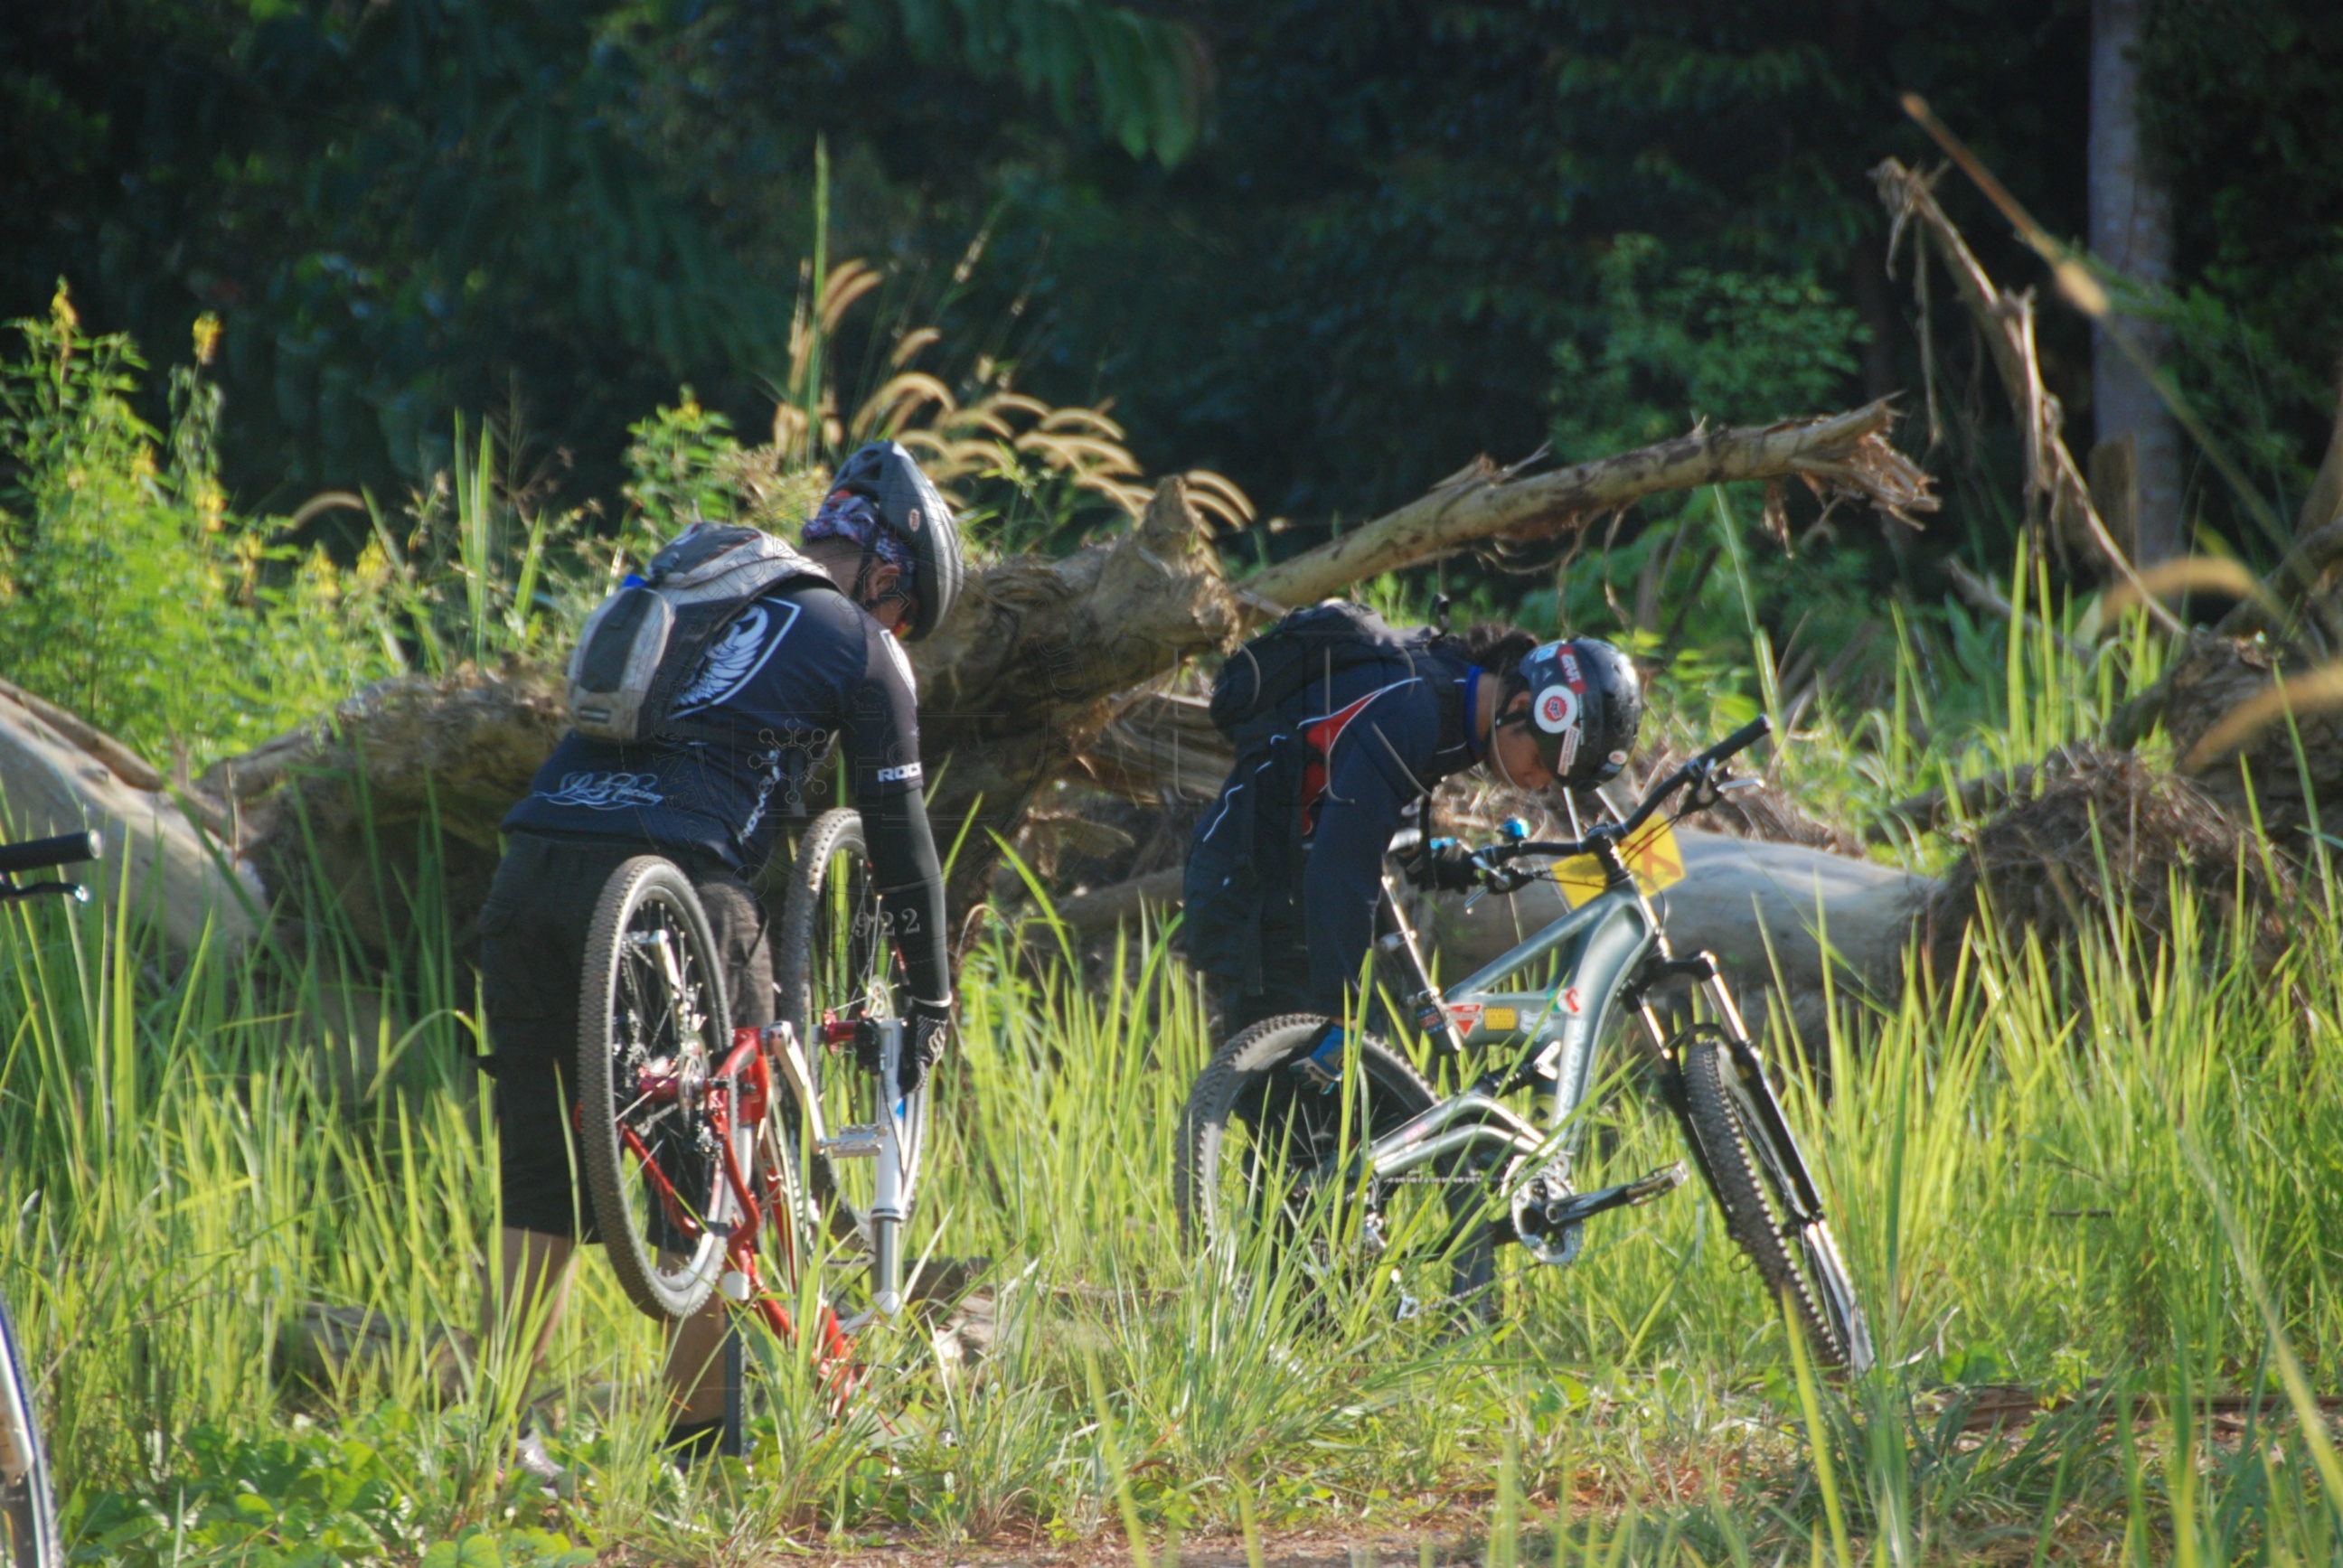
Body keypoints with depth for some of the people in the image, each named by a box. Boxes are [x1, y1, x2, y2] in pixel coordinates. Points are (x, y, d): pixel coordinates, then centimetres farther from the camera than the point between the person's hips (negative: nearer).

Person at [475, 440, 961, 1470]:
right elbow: (900, 839, 16)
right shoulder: (861, 650, 12)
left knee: (541, 1162, 11)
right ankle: (699, 1442, 8)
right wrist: (930, 1001, 27)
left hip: (531, 874, 6)